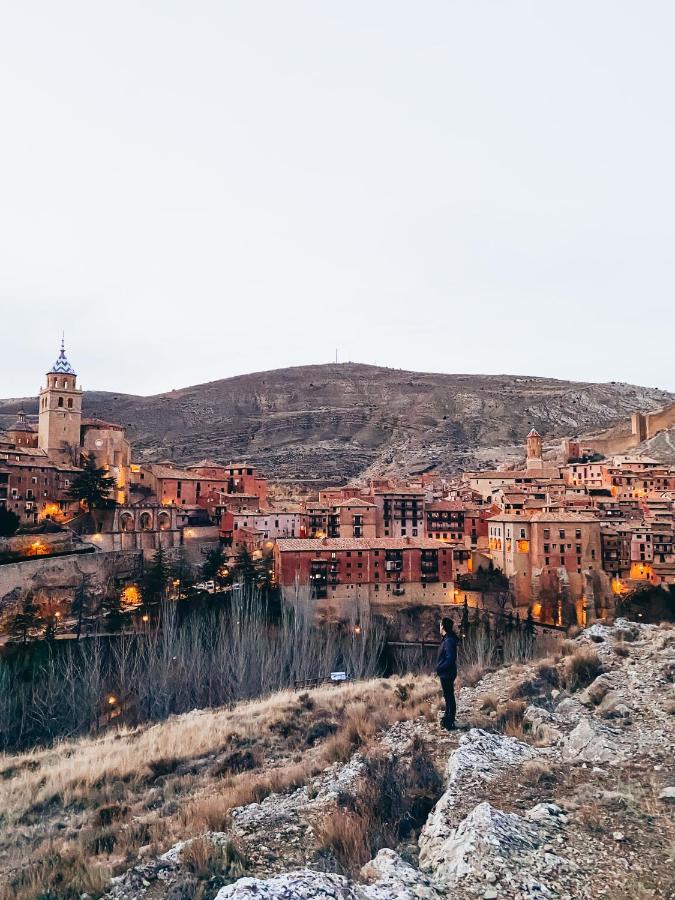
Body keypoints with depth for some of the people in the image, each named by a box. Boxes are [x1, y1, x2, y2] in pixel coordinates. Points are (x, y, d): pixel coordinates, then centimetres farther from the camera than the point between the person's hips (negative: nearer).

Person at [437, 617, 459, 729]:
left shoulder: (449, 641, -22)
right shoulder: (447, 639, 9)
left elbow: (450, 659, -26)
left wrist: (439, 668, -18)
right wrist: (439, 667, 9)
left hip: (447, 674, -10)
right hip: (446, 673, 10)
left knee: (449, 696, -2)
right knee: (448, 696, 20)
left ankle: (450, 722, 6)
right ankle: (448, 717, 33)